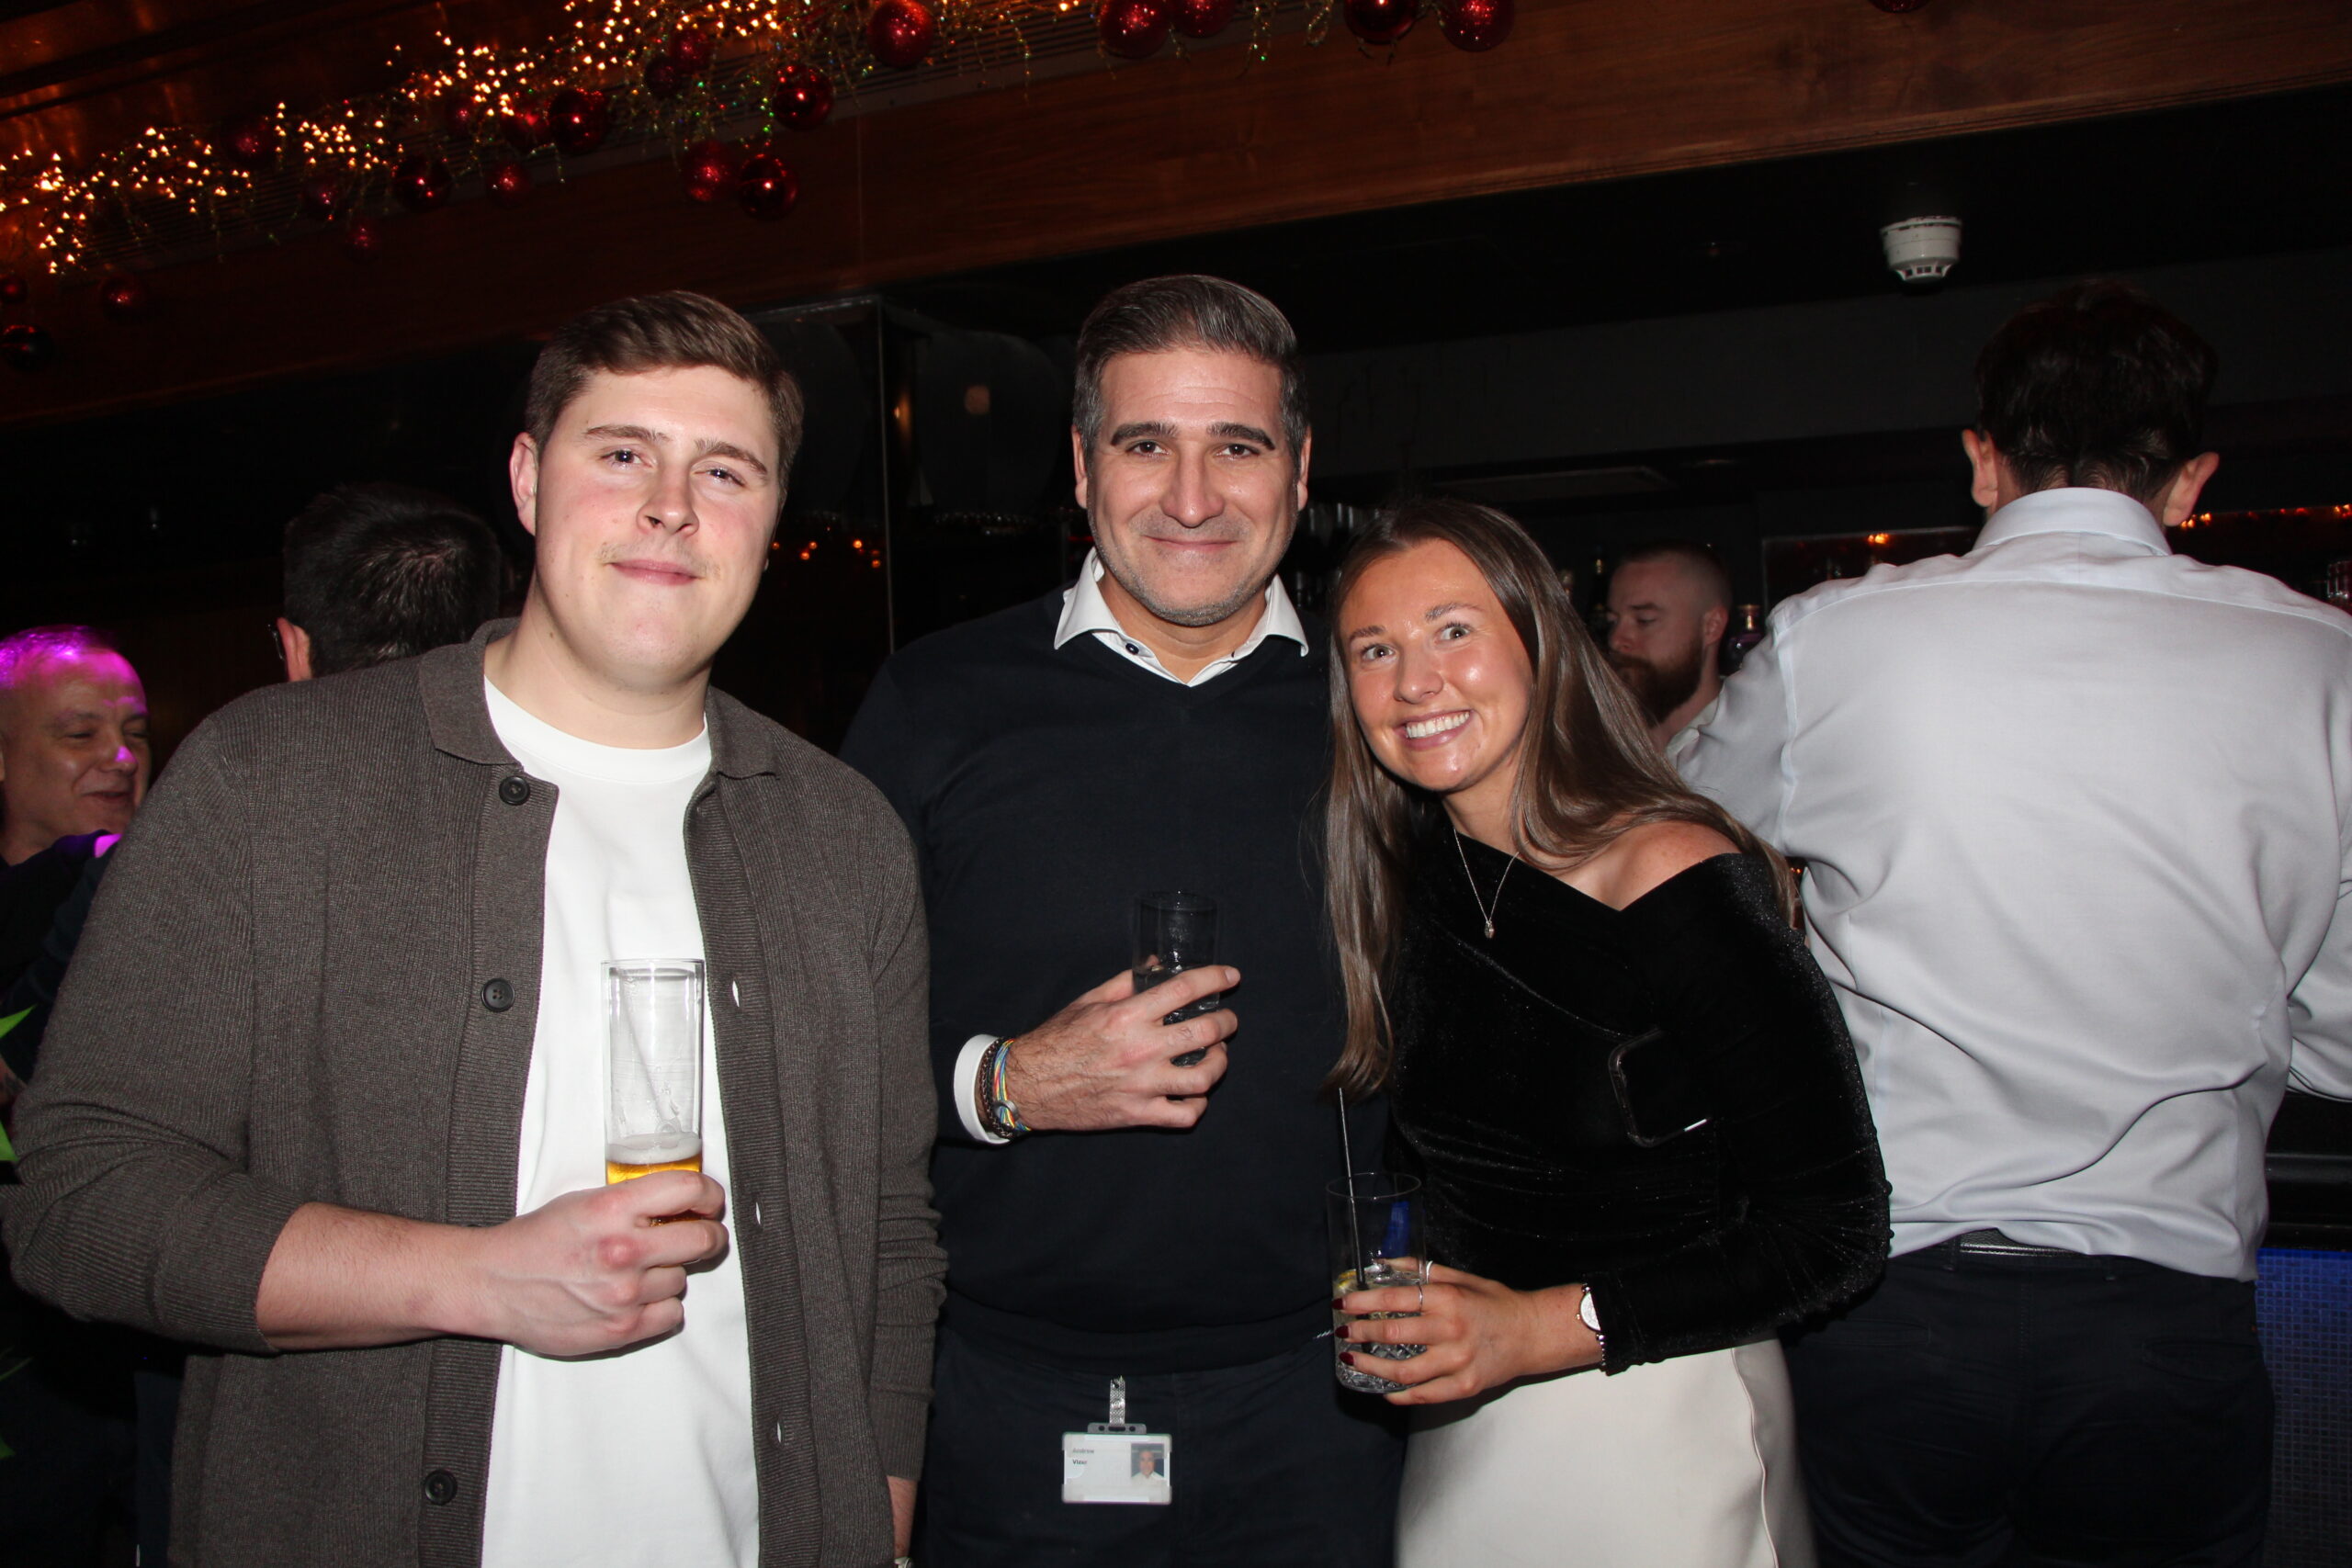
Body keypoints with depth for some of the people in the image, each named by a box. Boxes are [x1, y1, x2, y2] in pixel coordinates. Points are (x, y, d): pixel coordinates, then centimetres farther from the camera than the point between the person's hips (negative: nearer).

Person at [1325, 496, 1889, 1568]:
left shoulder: (1685, 886, -20)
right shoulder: (1407, 880, -4)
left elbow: (1838, 1228, -17)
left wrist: (1545, 1327, -22)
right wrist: (1394, 1312, -6)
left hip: (1656, 1431, -5)